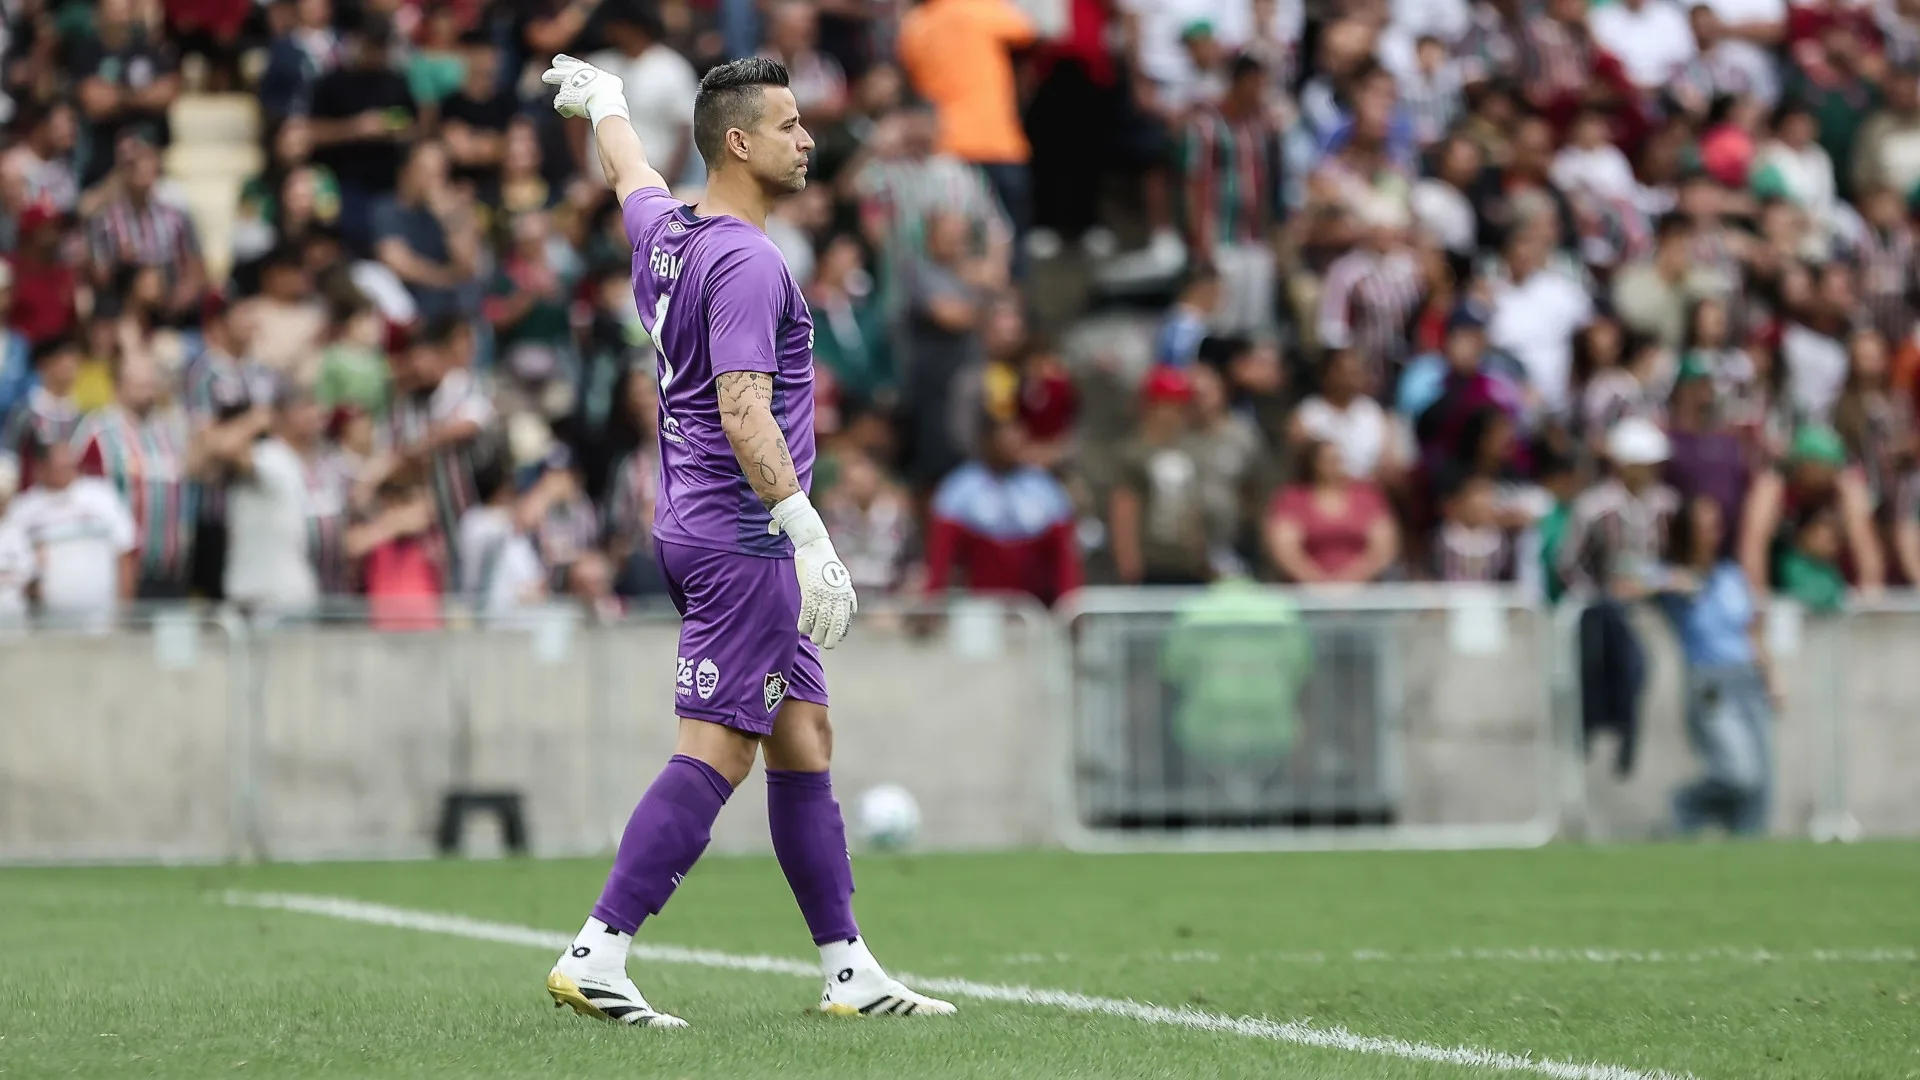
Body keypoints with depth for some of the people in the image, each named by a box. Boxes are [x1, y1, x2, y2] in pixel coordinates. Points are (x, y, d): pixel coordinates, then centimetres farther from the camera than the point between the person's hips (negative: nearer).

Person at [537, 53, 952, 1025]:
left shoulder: (665, 232, 11)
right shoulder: (744, 263, -16)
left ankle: (849, 970, 12)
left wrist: (603, 104, 56)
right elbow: (744, 411, -24)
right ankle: (595, 958, -12)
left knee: (804, 741, 10)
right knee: (714, 755, -10)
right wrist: (809, 532, -27)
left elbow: (629, 173, 35)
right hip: (740, 536, -10)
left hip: (698, 530, 10)